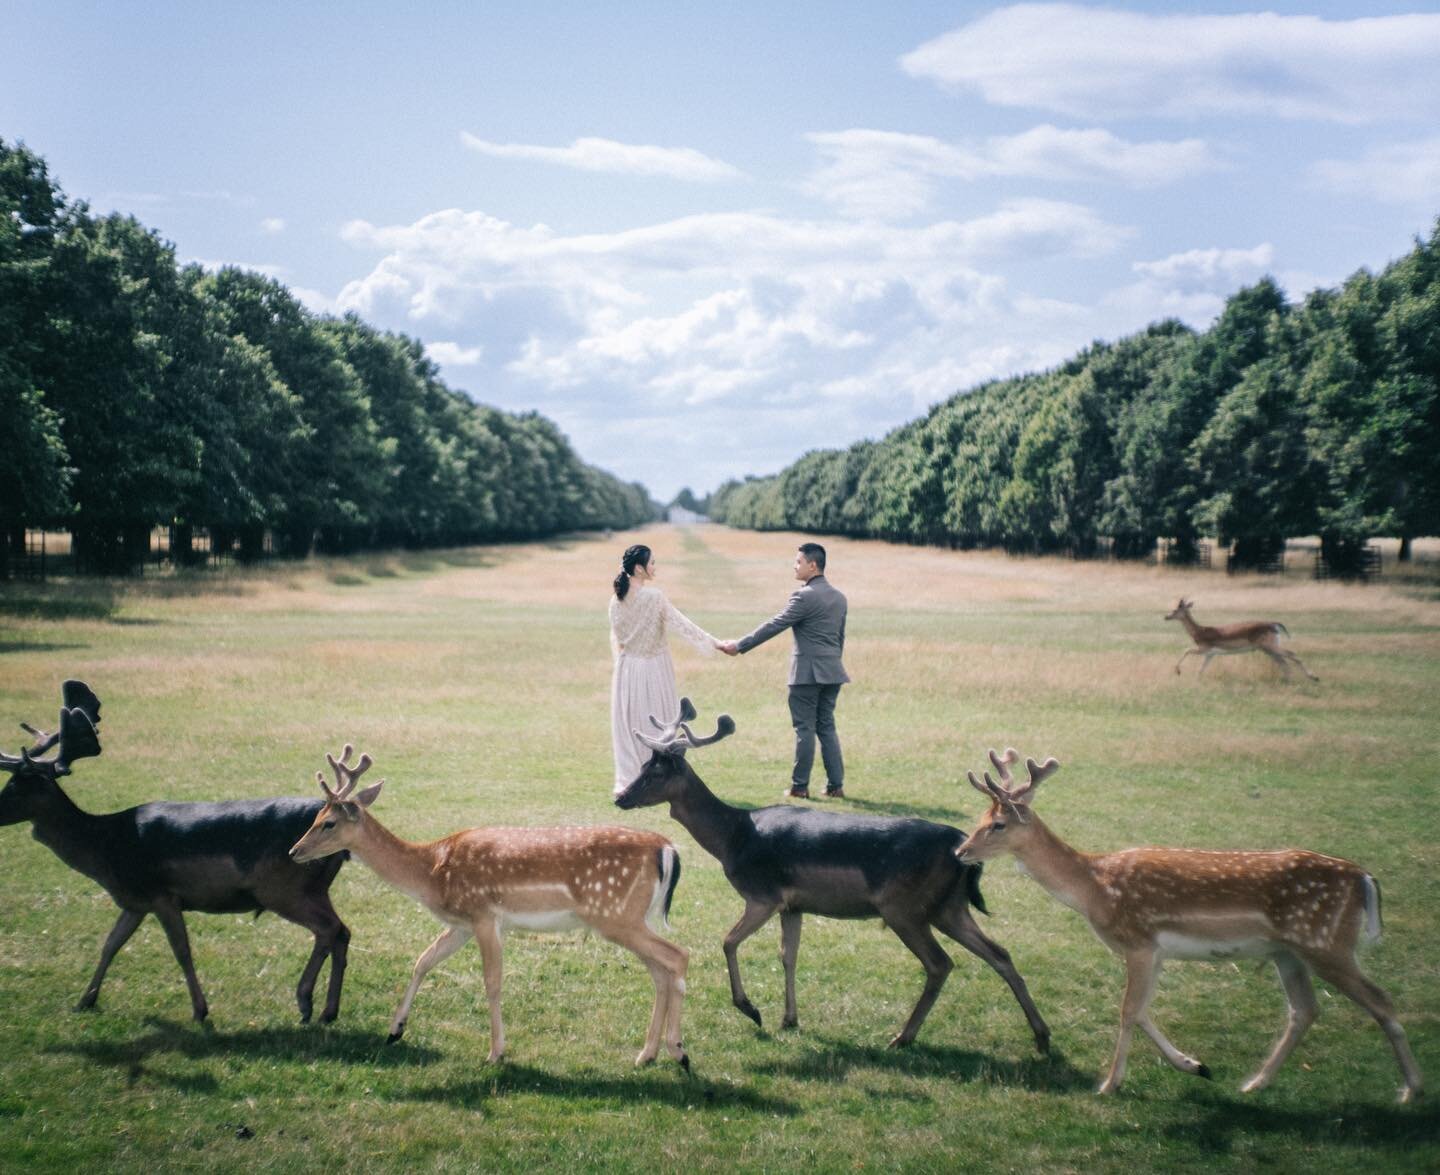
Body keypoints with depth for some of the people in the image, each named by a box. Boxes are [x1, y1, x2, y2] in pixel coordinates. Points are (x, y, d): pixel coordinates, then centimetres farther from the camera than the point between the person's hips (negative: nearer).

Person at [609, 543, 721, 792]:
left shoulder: (617, 599, -2)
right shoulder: (654, 596, -17)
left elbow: (616, 637, 6)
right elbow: (681, 623, -15)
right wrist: (714, 643, -8)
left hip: (627, 667, 5)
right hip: (654, 667, -5)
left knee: (629, 724, 11)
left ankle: (629, 780, 12)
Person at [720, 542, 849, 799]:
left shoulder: (805, 596, -14)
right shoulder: (838, 598, 11)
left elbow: (774, 626, -14)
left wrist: (739, 646, -8)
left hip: (807, 672, -7)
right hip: (831, 672, 7)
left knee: (805, 729, -1)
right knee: (826, 727, 12)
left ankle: (800, 786, 5)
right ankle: (836, 785, 10)